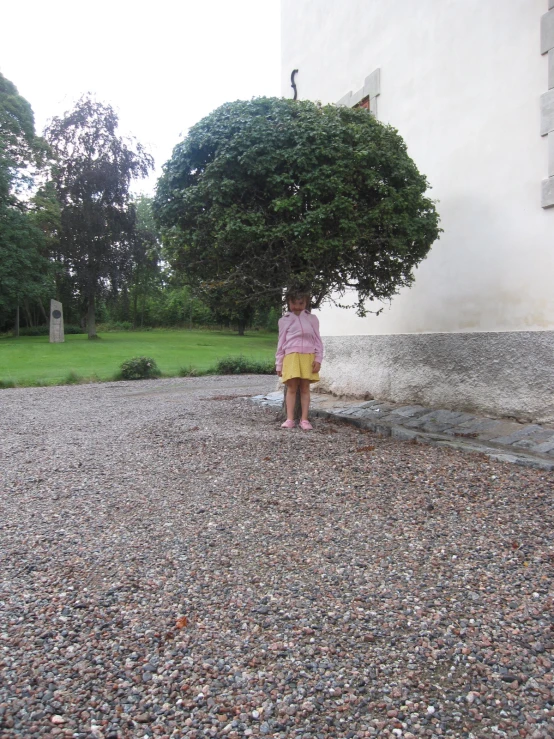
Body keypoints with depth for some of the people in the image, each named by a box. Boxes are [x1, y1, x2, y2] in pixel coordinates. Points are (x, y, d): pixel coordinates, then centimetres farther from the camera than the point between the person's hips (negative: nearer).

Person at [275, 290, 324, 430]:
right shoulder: (284, 320, 12)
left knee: (305, 388, 1)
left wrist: (318, 359, -1)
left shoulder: (312, 319, 11)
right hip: (291, 356, 0)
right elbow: (281, 342, 13)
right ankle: (290, 419, -2)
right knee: (291, 387, -4)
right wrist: (279, 364, 9)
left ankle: (304, 420, 3)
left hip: (308, 356, 0)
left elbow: (318, 340, 10)